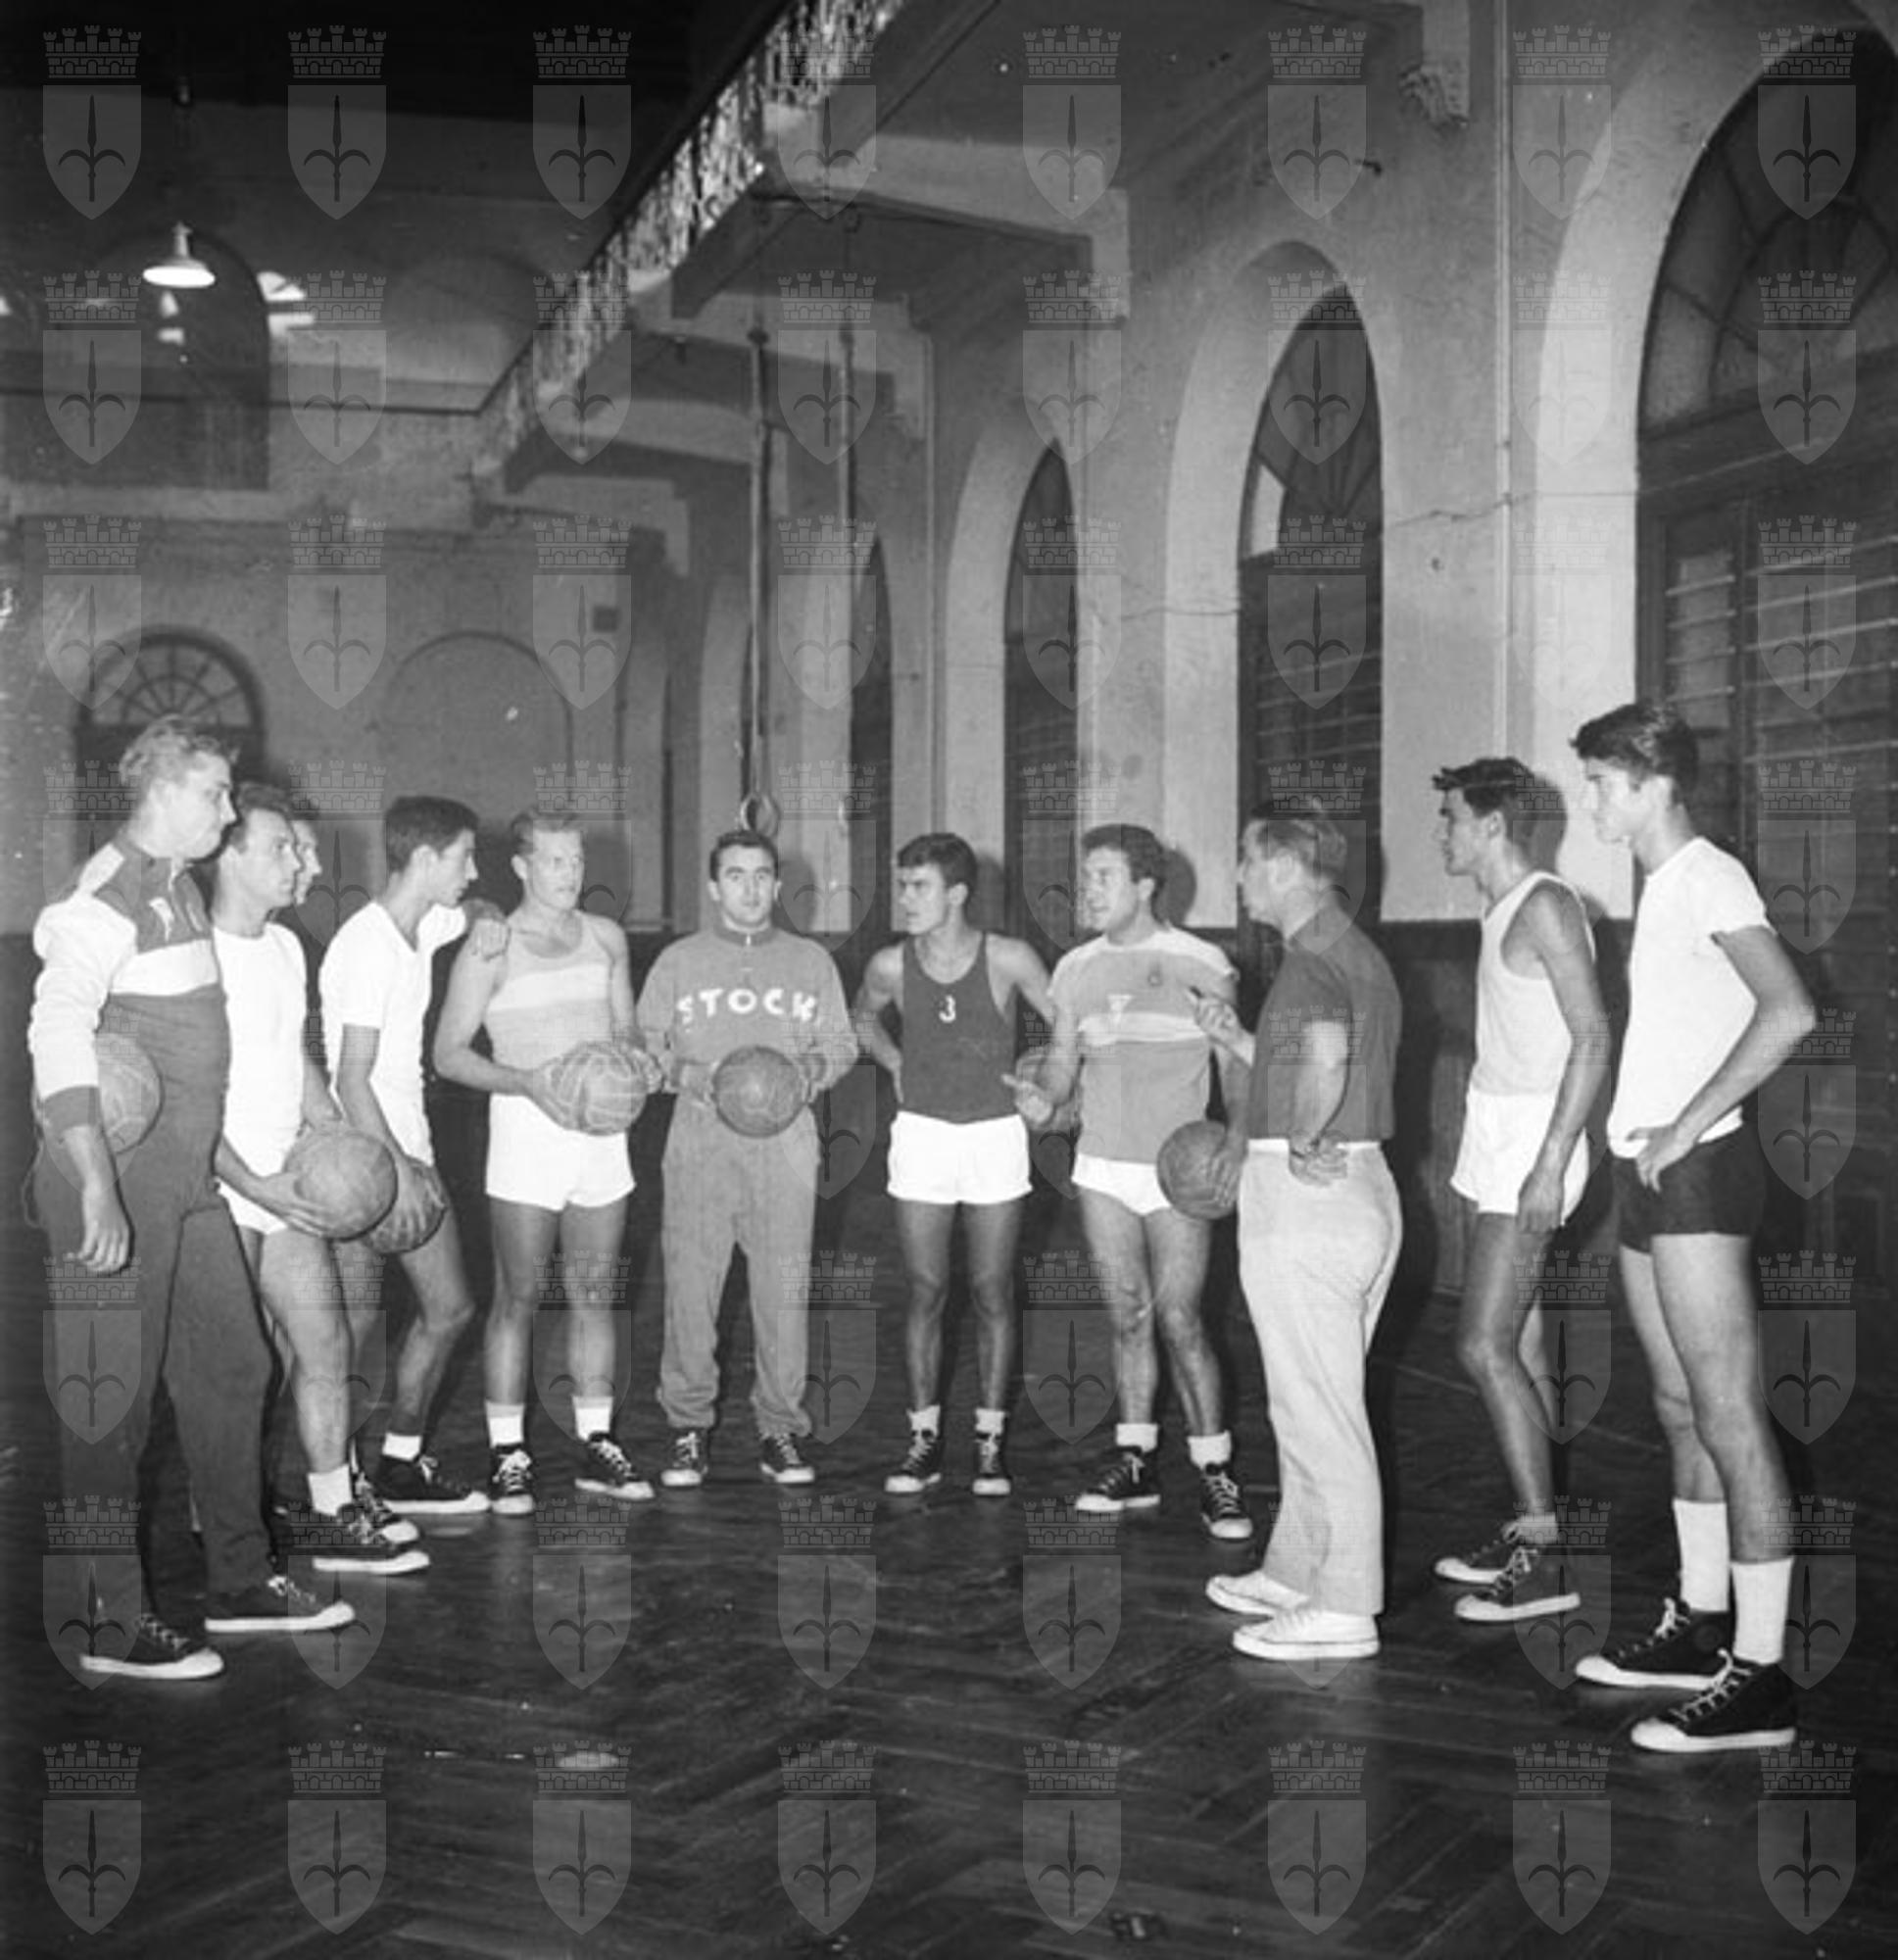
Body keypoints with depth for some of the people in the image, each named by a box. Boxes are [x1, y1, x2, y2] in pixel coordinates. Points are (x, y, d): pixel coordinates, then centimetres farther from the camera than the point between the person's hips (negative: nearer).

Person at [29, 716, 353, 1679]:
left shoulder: (180, 890, 15)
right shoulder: (106, 896, -15)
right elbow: (57, 1033, -25)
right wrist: (97, 1191, -29)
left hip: (186, 1183, 10)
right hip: (120, 1186, -10)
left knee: (231, 1368, 15)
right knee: (116, 1401, -1)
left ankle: (240, 1582, 27)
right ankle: (112, 1627, 11)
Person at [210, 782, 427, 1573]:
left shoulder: (285, 947, 12)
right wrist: (253, 1184, -21)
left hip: (288, 1189, 8)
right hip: (218, 1192, -8)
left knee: (324, 1343, 9)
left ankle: (332, 1516, 20)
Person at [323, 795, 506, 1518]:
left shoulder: (422, 925, 9)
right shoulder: (368, 943, -17)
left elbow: (476, 910, 34)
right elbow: (351, 1078, -20)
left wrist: (487, 918, 10)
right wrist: (397, 1172, -21)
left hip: (408, 1151, 9)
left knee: (449, 1307, 11)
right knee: (352, 1323, -4)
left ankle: (400, 1466, 22)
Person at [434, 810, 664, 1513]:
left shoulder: (606, 937, 12)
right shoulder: (490, 949, -3)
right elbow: (449, 1053, -4)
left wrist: (637, 1056, -2)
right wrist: (527, 1083, -18)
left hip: (602, 1126, 5)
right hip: (527, 1128, -4)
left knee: (595, 1292, 9)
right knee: (518, 1295, -2)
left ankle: (597, 1443, 16)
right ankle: (507, 1454, 6)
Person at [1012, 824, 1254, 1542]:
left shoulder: (1198, 962, -5)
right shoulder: (1075, 969, 8)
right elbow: (1065, 1056, 13)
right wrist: (1044, 1095, -9)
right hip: (1102, 1165, 4)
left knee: (1179, 1320, -8)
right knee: (1129, 1316, 8)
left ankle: (1216, 1473, 2)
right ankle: (1134, 1462, 17)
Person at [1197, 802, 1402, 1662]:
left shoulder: (1312, 958, -15)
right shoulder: (1358, 952, 17)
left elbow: (1327, 1056, -34)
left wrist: (1301, 1141, -22)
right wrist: (1239, 1040, 25)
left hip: (1307, 1198, -10)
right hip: (1363, 1188, 10)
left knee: (1317, 1408, -3)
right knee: (1319, 1401, 18)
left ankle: (1343, 1609, 4)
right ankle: (1294, 1573, 30)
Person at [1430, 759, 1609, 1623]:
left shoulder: (1545, 906, -13)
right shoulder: (1503, 910, 15)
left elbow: (1593, 1040, -19)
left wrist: (1551, 1163, -24)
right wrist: (1502, 1151, 18)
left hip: (1530, 1143, -9)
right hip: (1493, 1136, 9)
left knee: (1484, 1346, -10)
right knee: (1494, 1345, 9)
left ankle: (1543, 1559, -5)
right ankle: (1526, 1528, 16)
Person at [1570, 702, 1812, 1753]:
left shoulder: (1708, 878, -12)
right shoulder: (1661, 885, 16)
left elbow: (1788, 1012, -26)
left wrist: (1686, 1125, -21)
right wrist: (1645, 1141, 11)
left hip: (1696, 1170, -10)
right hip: (1651, 1175, 10)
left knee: (1729, 1417, -8)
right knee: (1682, 1409, 15)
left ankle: (1759, 1677, -5)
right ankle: (1701, 1627, 26)